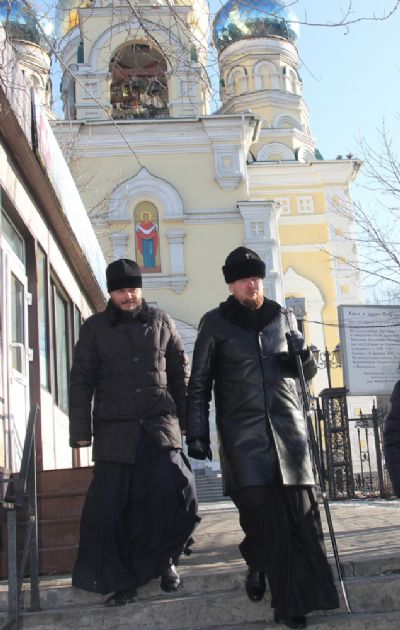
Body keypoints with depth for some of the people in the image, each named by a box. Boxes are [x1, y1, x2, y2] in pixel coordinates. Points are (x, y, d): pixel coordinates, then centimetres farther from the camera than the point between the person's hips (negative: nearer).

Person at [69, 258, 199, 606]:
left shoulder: (161, 321, 9)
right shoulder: (95, 328, 6)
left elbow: (180, 371, 13)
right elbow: (81, 381, 5)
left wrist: (187, 418, 9)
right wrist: (81, 430, -1)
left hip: (160, 423, 0)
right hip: (115, 429, 0)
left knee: (173, 490, -15)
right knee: (110, 508, -3)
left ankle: (164, 560, 9)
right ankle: (120, 579, 14)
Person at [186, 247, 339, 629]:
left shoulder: (281, 317, 14)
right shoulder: (215, 323, 4)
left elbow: (306, 374, 22)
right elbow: (199, 383, 6)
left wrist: (303, 357, -1)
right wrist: (197, 433, 0)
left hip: (287, 426, 3)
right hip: (242, 431, -2)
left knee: (298, 511, -5)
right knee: (257, 505, -13)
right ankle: (258, 564, 19)